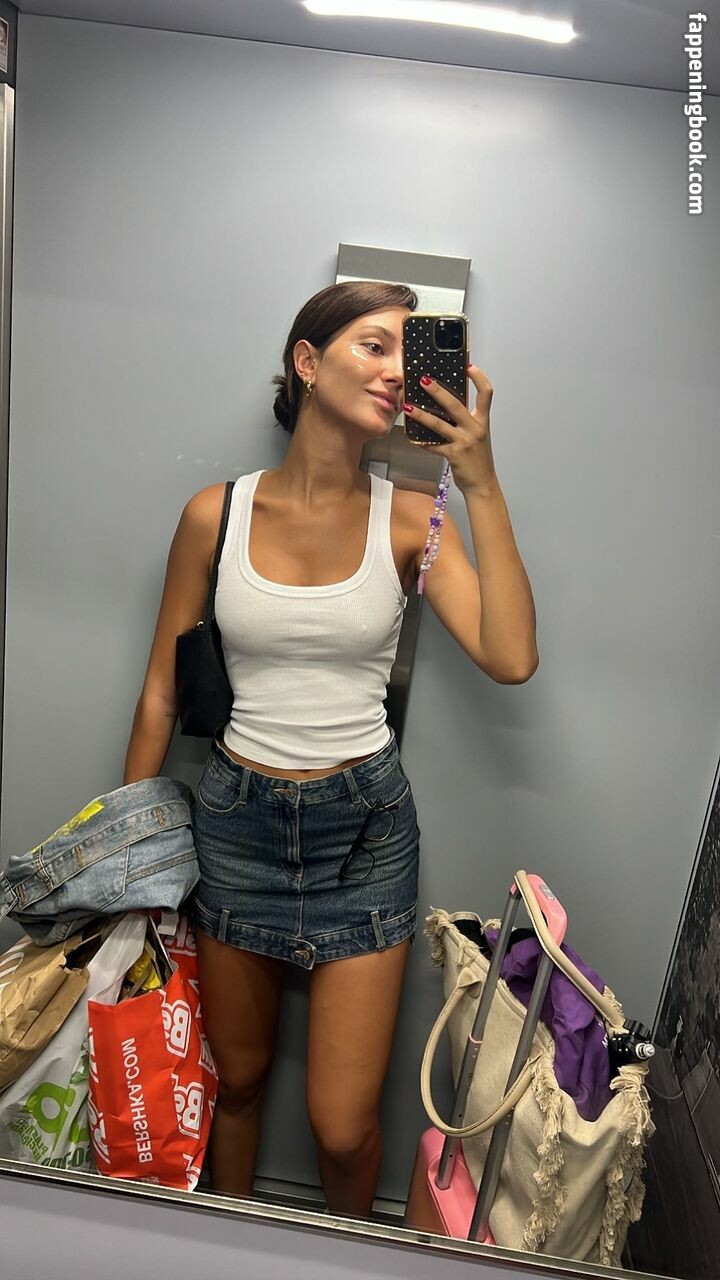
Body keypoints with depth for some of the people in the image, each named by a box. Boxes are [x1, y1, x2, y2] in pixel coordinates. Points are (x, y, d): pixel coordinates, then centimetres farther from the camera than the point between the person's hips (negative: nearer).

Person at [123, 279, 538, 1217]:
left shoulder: (409, 519, -6)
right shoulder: (218, 513, -5)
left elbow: (511, 659, -20)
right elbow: (162, 692, 2)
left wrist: (481, 483, -21)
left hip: (365, 823, 0)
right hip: (238, 815, 1)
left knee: (344, 1127, 7)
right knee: (237, 1074, 22)